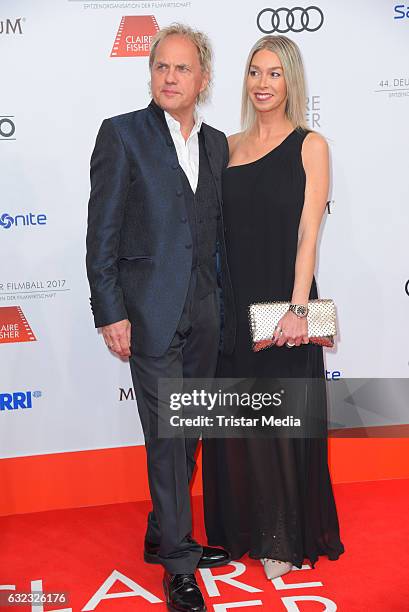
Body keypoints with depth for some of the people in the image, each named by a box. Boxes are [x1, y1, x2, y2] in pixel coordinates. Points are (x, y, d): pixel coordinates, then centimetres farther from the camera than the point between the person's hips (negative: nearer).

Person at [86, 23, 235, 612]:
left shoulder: (216, 143, 11)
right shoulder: (122, 134, -5)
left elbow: (218, 229, 14)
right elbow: (102, 232, -8)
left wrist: (224, 300, 10)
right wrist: (110, 311, -13)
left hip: (204, 313, 6)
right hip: (151, 310, -5)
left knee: (187, 434, 14)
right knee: (167, 436, 0)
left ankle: (165, 536, 32)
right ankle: (178, 562, 14)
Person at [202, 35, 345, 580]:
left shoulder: (310, 145, -2)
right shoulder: (230, 147, 10)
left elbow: (308, 233, -10)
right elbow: (219, 231, 9)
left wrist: (298, 308, -18)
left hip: (282, 303, -4)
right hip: (233, 303, 4)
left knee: (283, 422, 5)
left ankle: (285, 538, 23)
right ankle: (243, 528, 30)